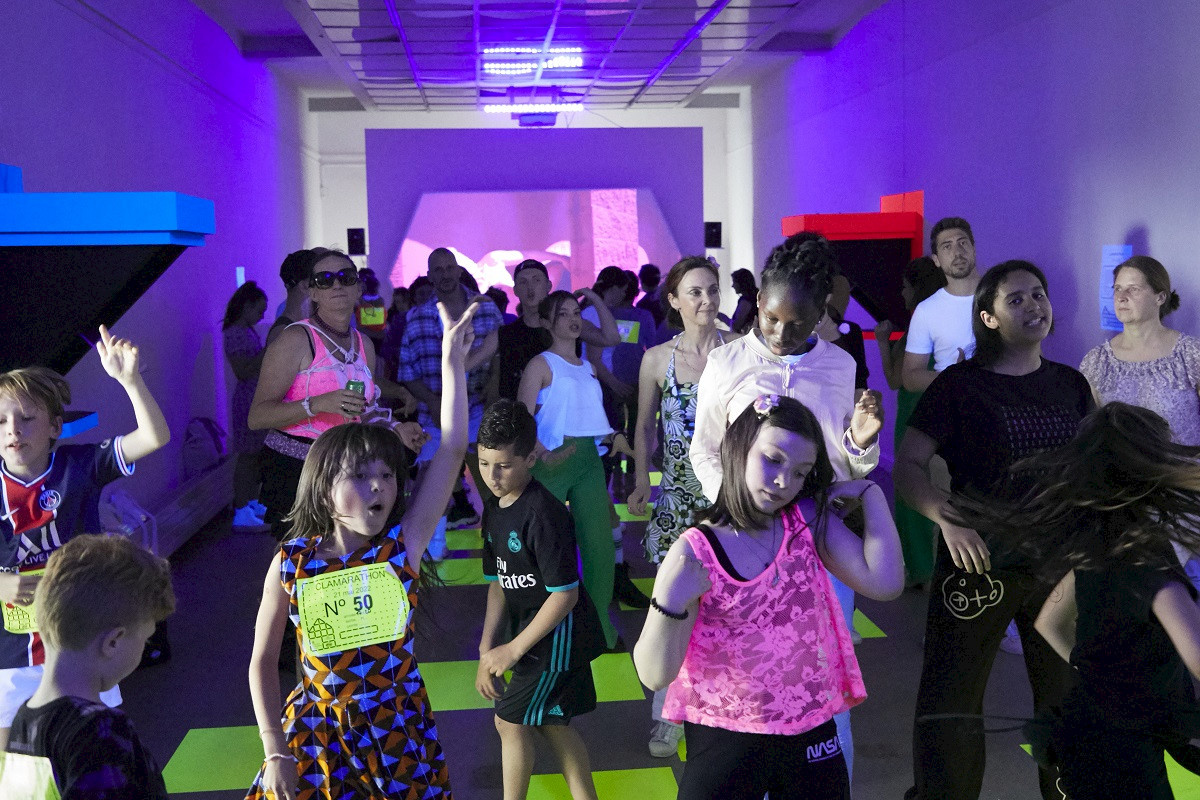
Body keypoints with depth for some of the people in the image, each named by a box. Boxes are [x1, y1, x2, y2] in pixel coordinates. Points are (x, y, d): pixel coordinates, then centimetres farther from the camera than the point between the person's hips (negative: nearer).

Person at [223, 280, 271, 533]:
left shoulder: (248, 331, 14)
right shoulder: (235, 333, -15)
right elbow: (243, 372, -21)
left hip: (259, 398, 10)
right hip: (248, 400, -10)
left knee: (255, 455, 15)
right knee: (247, 456, -6)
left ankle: (252, 504, 25)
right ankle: (242, 514, -2)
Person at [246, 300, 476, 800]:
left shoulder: (403, 543, -11)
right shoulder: (290, 563, -10)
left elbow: (452, 451, -20)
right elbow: (263, 660, 0)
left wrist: (453, 362, -23)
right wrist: (275, 750, -4)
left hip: (399, 729, 0)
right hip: (319, 732, 0)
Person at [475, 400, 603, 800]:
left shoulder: (543, 513, -25)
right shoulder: (493, 509, 2)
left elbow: (565, 594, -23)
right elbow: (498, 583, 8)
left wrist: (513, 650, -18)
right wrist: (487, 649, 1)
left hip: (558, 632, -8)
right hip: (533, 630, 8)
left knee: (510, 720, 0)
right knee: (550, 723, 17)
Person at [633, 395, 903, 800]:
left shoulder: (809, 520, -3)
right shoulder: (693, 553, -15)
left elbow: (885, 583, -13)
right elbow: (655, 675, -15)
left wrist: (870, 493, -10)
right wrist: (669, 603, -31)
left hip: (811, 734, 4)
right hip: (725, 743, -3)